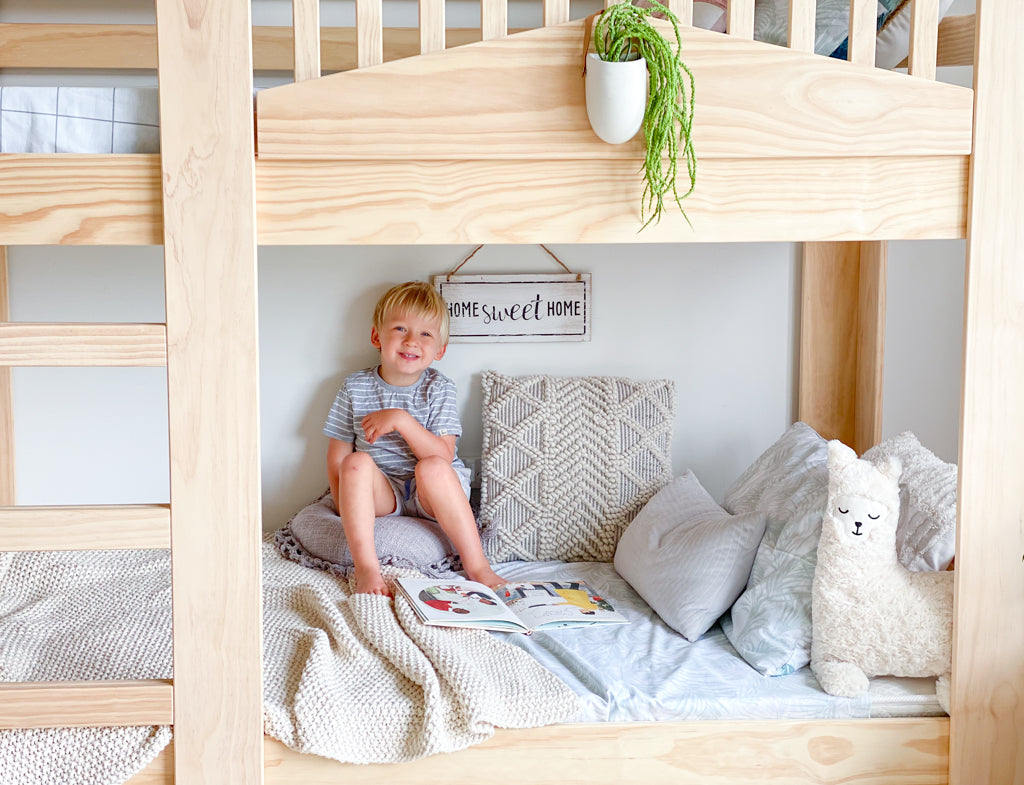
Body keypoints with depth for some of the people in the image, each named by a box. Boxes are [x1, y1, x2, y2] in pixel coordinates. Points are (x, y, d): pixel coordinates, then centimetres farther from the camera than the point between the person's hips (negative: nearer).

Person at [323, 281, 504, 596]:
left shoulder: (438, 388, -3)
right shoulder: (355, 388, 2)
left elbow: (443, 456, -15)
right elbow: (338, 455, 6)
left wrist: (401, 420, -25)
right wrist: (349, 505, -8)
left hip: (431, 494, -1)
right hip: (383, 494, 2)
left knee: (432, 467, -34)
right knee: (357, 463, -28)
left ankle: (477, 567, -28)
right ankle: (366, 569, -34)